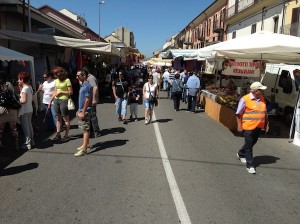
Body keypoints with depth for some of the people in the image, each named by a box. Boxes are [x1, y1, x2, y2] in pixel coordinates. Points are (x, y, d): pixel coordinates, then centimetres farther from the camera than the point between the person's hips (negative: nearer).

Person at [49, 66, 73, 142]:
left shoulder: (67, 80, -8)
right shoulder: (56, 81, 12)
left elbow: (70, 92, -9)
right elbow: (55, 92, 18)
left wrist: (61, 92, -12)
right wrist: (50, 101, 15)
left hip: (63, 100, -7)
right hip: (56, 100, 7)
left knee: (65, 118, 2)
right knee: (58, 118, 10)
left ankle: (66, 135, 8)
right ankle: (58, 134, 16)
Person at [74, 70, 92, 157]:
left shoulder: (87, 86, -17)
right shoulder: (82, 85, 13)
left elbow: (87, 100, -21)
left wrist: (83, 112, -20)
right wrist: (79, 111, 19)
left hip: (85, 111, -9)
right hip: (81, 110, 9)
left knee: (85, 129, -5)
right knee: (84, 128, 17)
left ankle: (84, 149, -3)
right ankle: (86, 144, 29)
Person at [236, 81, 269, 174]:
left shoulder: (262, 99, 8)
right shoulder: (245, 99, -13)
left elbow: (265, 113, 18)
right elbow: (238, 114, -9)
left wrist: (266, 124, 15)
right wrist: (239, 126, -10)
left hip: (258, 127, 7)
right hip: (248, 127, -7)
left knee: (252, 143, 21)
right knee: (249, 146, 0)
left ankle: (241, 154, 44)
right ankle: (250, 165, 9)